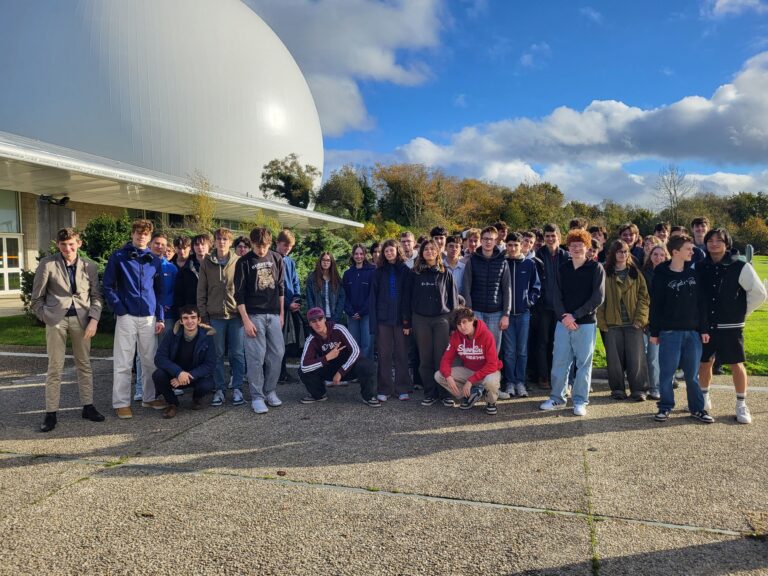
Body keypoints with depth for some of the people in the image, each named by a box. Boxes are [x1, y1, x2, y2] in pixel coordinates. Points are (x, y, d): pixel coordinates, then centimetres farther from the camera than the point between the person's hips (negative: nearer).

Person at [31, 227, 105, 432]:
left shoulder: (89, 266, 4)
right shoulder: (47, 264, -2)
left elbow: (96, 296, 5)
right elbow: (37, 298, 3)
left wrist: (94, 319, -5)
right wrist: (46, 317, -1)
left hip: (81, 319, 2)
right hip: (56, 319, -2)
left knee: (84, 365, 10)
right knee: (54, 368, 2)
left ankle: (88, 407, 20)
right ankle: (51, 413, 10)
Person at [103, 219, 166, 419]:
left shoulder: (154, 260, 10)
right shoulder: (118, 257, 1)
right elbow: (108, 286, 0)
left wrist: (160, 318, 7)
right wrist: (119, 309, -9)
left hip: (149, 317, 3)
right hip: (127, 317, -3)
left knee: (150, 360, 10)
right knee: (123, 363, 0)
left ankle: (149, 397, 23)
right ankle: (121, 403, 9)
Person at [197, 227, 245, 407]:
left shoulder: (238, 262, 2)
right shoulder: (207, 262, 5)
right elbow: (201, 291, 6)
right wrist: (203, 315, 2)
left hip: (236, 315, -1)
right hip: (215, 316, 1)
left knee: (237, 354, 3)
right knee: (217, 355, 6)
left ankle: (237, 389, 13)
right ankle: (219, 389, 16)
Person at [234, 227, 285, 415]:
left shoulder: (276, 258, 5)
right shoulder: (244, 262, -6)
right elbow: (239, 295, -7)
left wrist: (281, 313, 11)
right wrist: (246, 320, -12)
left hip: (273, 314, 4)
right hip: (254, 315, -4)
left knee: (277, 353, 5)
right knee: (256, 357, -4)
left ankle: (270, 391, 20)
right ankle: (257, 396, 7)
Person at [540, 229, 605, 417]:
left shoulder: (596, 268, -1)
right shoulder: (563, 269, 10)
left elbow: (598, 298, -9)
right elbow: (557, 296, 5)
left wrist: (575, 315, -13)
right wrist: (563, 316, -12)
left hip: (585, 323, -3)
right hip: (563, 322, 3)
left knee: (583, 363, 3)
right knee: (559, 361, 6)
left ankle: (580, 401, 14)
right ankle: (557, 398, 18)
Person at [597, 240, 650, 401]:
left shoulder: (635, 274, 8)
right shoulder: (605, 274, 5)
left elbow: (643, 297, 4)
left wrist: (640, 319, -7)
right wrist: (602, 322, -5)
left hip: (633, 323, 0)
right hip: (612, 323, 0)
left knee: (636, 358, -1)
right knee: (614, 358, 2)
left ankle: (639, 389, 9)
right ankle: (617, 389, 14)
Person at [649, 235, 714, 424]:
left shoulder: (693, 273, 7)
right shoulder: (661, 275, -5)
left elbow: (700, 302, 9)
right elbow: (655, 305, -4)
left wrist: (703, 329, 5)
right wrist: (654, 332, -5)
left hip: (693, 331, 3)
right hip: (669, 332, -3)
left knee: (692, 373, 9)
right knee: (666, 372, 1)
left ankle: (697, 408, 20)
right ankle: (665, 407, 13)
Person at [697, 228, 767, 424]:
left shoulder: (740, 267, -7)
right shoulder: (700, 268, 3)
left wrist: (742, 313, 0)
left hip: (730, 327, -3)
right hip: (706, 326, 3)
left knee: (737, 364, 2)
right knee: (704, 363, 12)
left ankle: (741, 406, 15)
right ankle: (704, 400, 29)